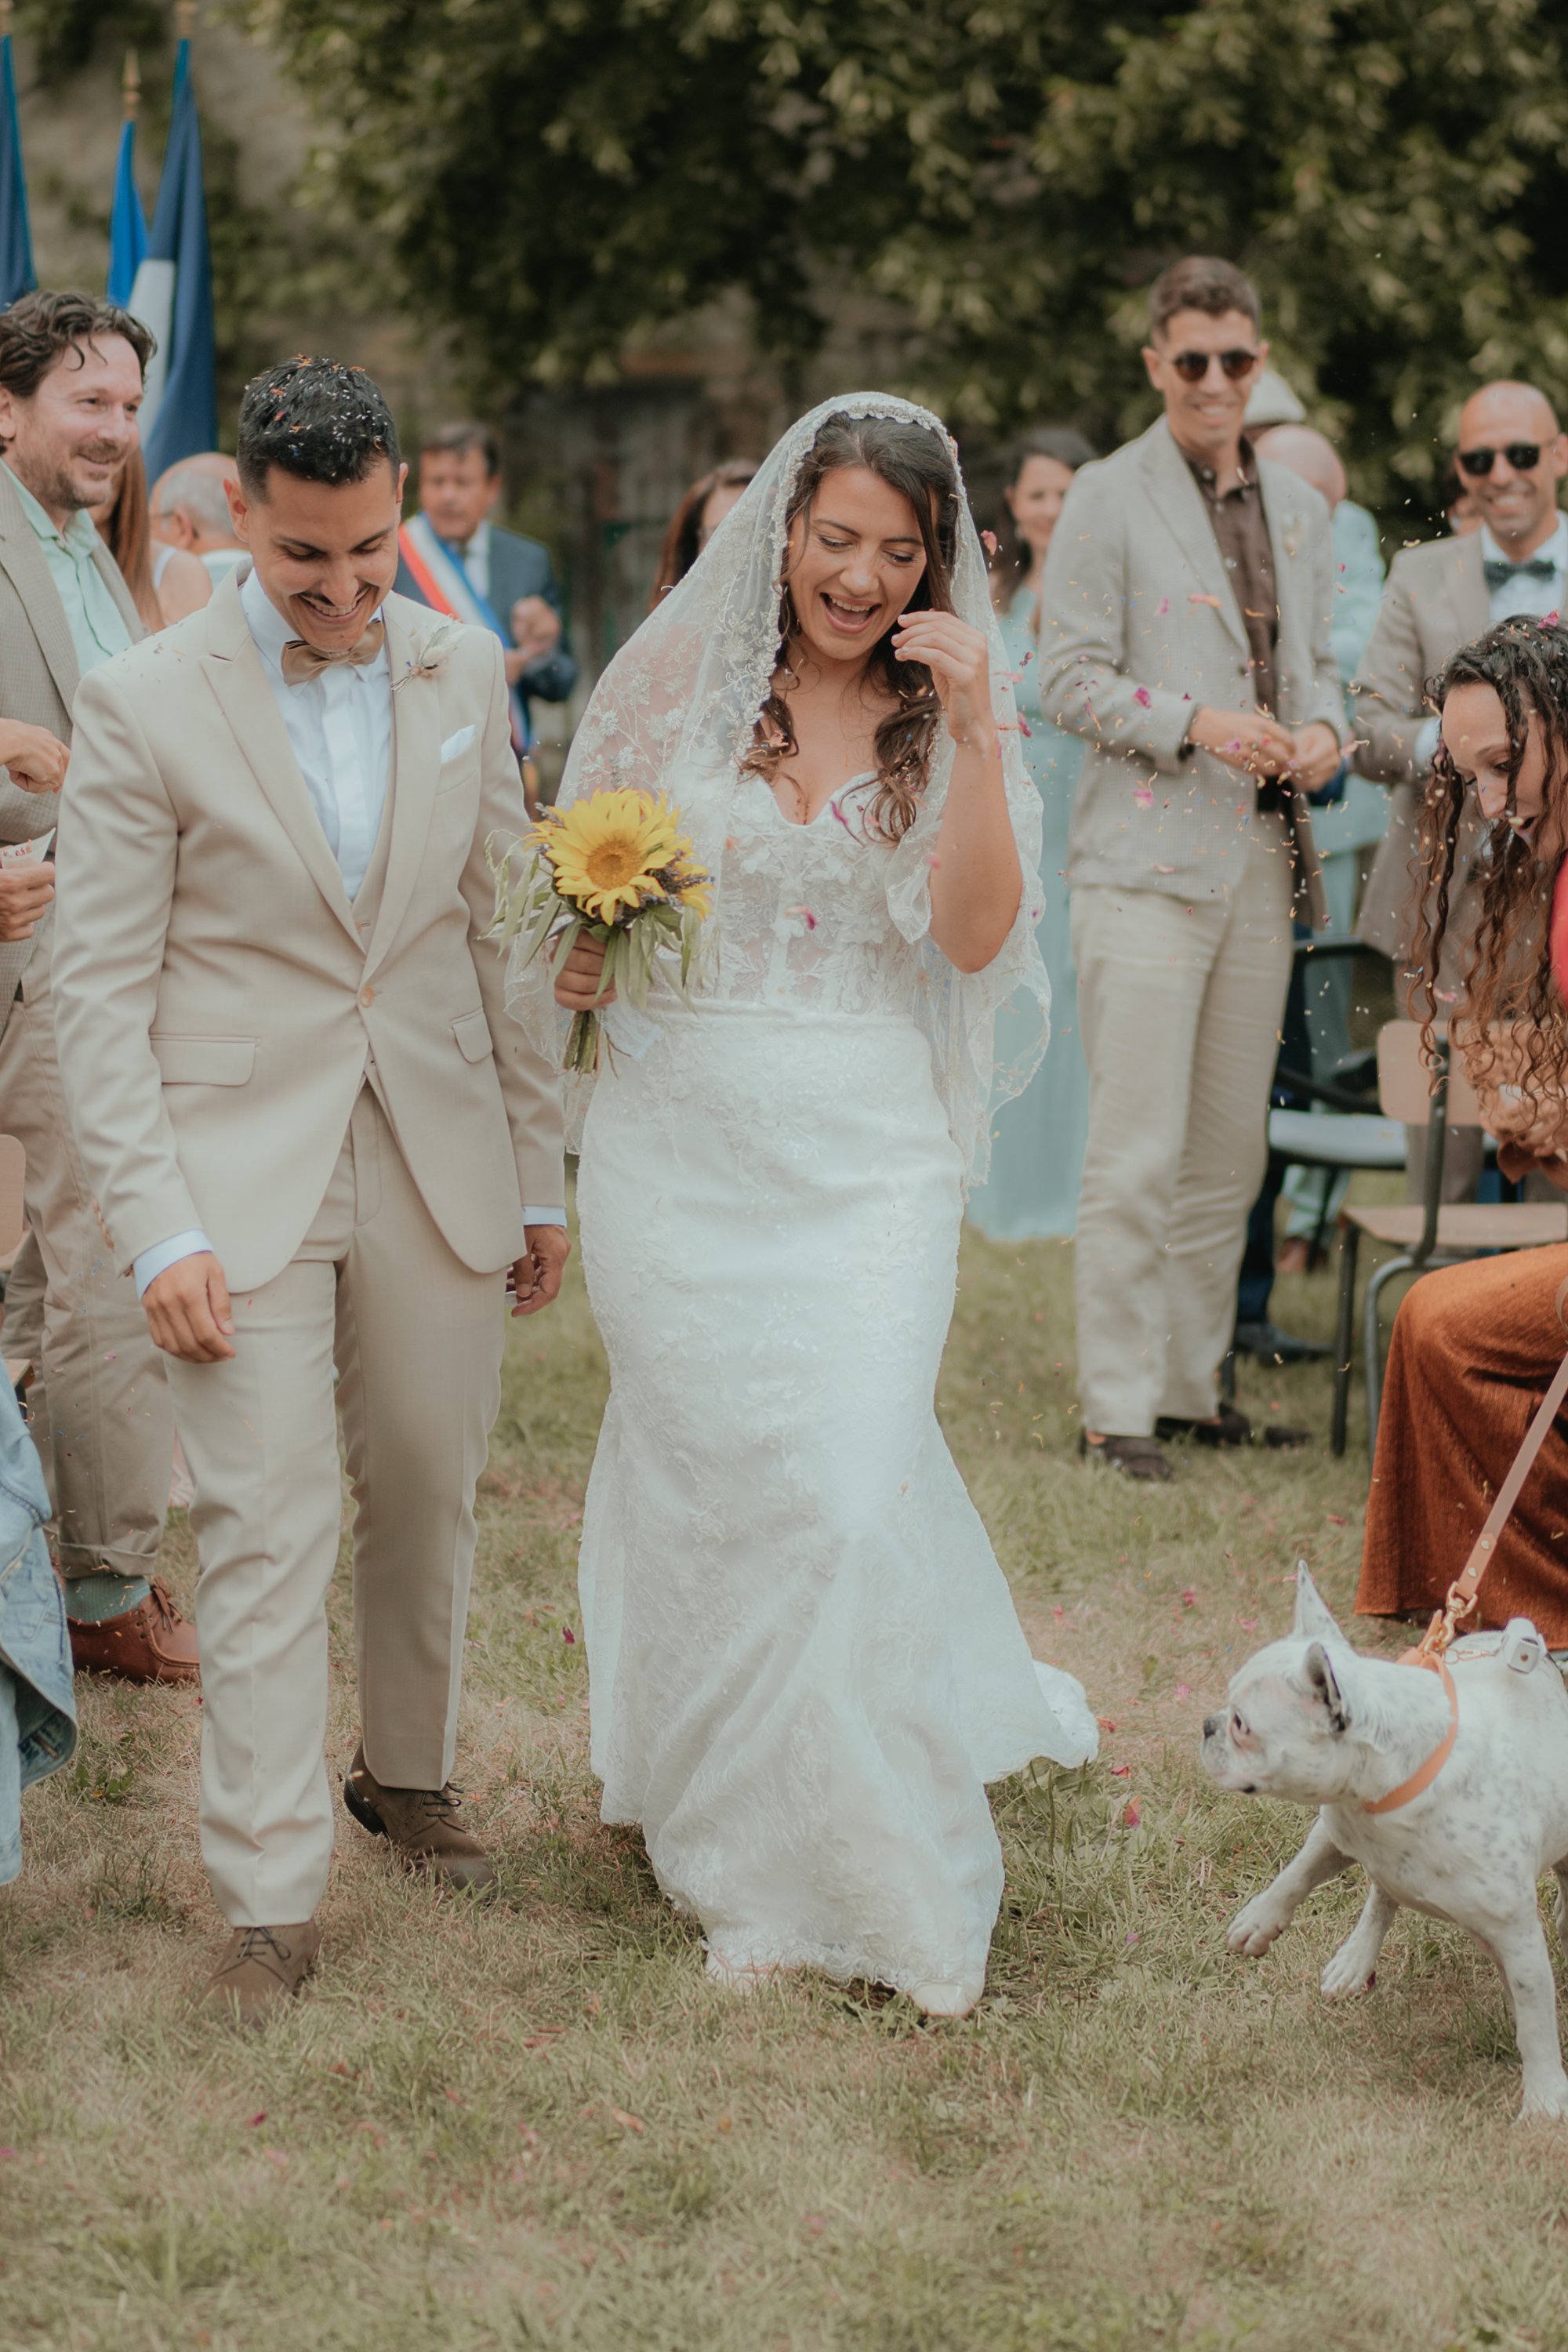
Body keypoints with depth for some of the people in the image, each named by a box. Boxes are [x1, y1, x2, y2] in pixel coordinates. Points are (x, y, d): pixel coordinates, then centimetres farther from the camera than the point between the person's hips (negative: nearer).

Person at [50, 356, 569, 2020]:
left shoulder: (462, 672, 5)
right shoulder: (144, 705, -8)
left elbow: (505, 930, 10)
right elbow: (99, 989, -7)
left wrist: (540, 1173, 9)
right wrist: (155, 1229, -14)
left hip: (439, 1172, 4)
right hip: (241, 1180, -4)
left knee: (427, 1500, 15)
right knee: (267, 1534, -4)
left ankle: (408, 1775, 36)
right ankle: (268, 1899, 3)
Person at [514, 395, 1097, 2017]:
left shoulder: (950, 710, 3)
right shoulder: (680, 678, 3)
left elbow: (978, 937, -9)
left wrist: (972, 734, -17)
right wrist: (582, 958, -9)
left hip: (869, 1150, -1)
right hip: (681, 1134, 1)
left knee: (852, 1487, -8)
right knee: (704, 1477, 3)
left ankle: (860, 1865, 10)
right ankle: (730, 1828, 23)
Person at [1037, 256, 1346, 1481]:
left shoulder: (1300, 507, 16)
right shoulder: (1108, 498, -2)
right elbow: (1071, 678, -5)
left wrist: (1321, 726, 0)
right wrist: (1196, 723, -18)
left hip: (1265, 865, 6)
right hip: (1148, 860, -6)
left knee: (1231, 1152, 10)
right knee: (1138, 1152, -8)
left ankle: (1193, 1386, 21)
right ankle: (1118, 1407, -2)